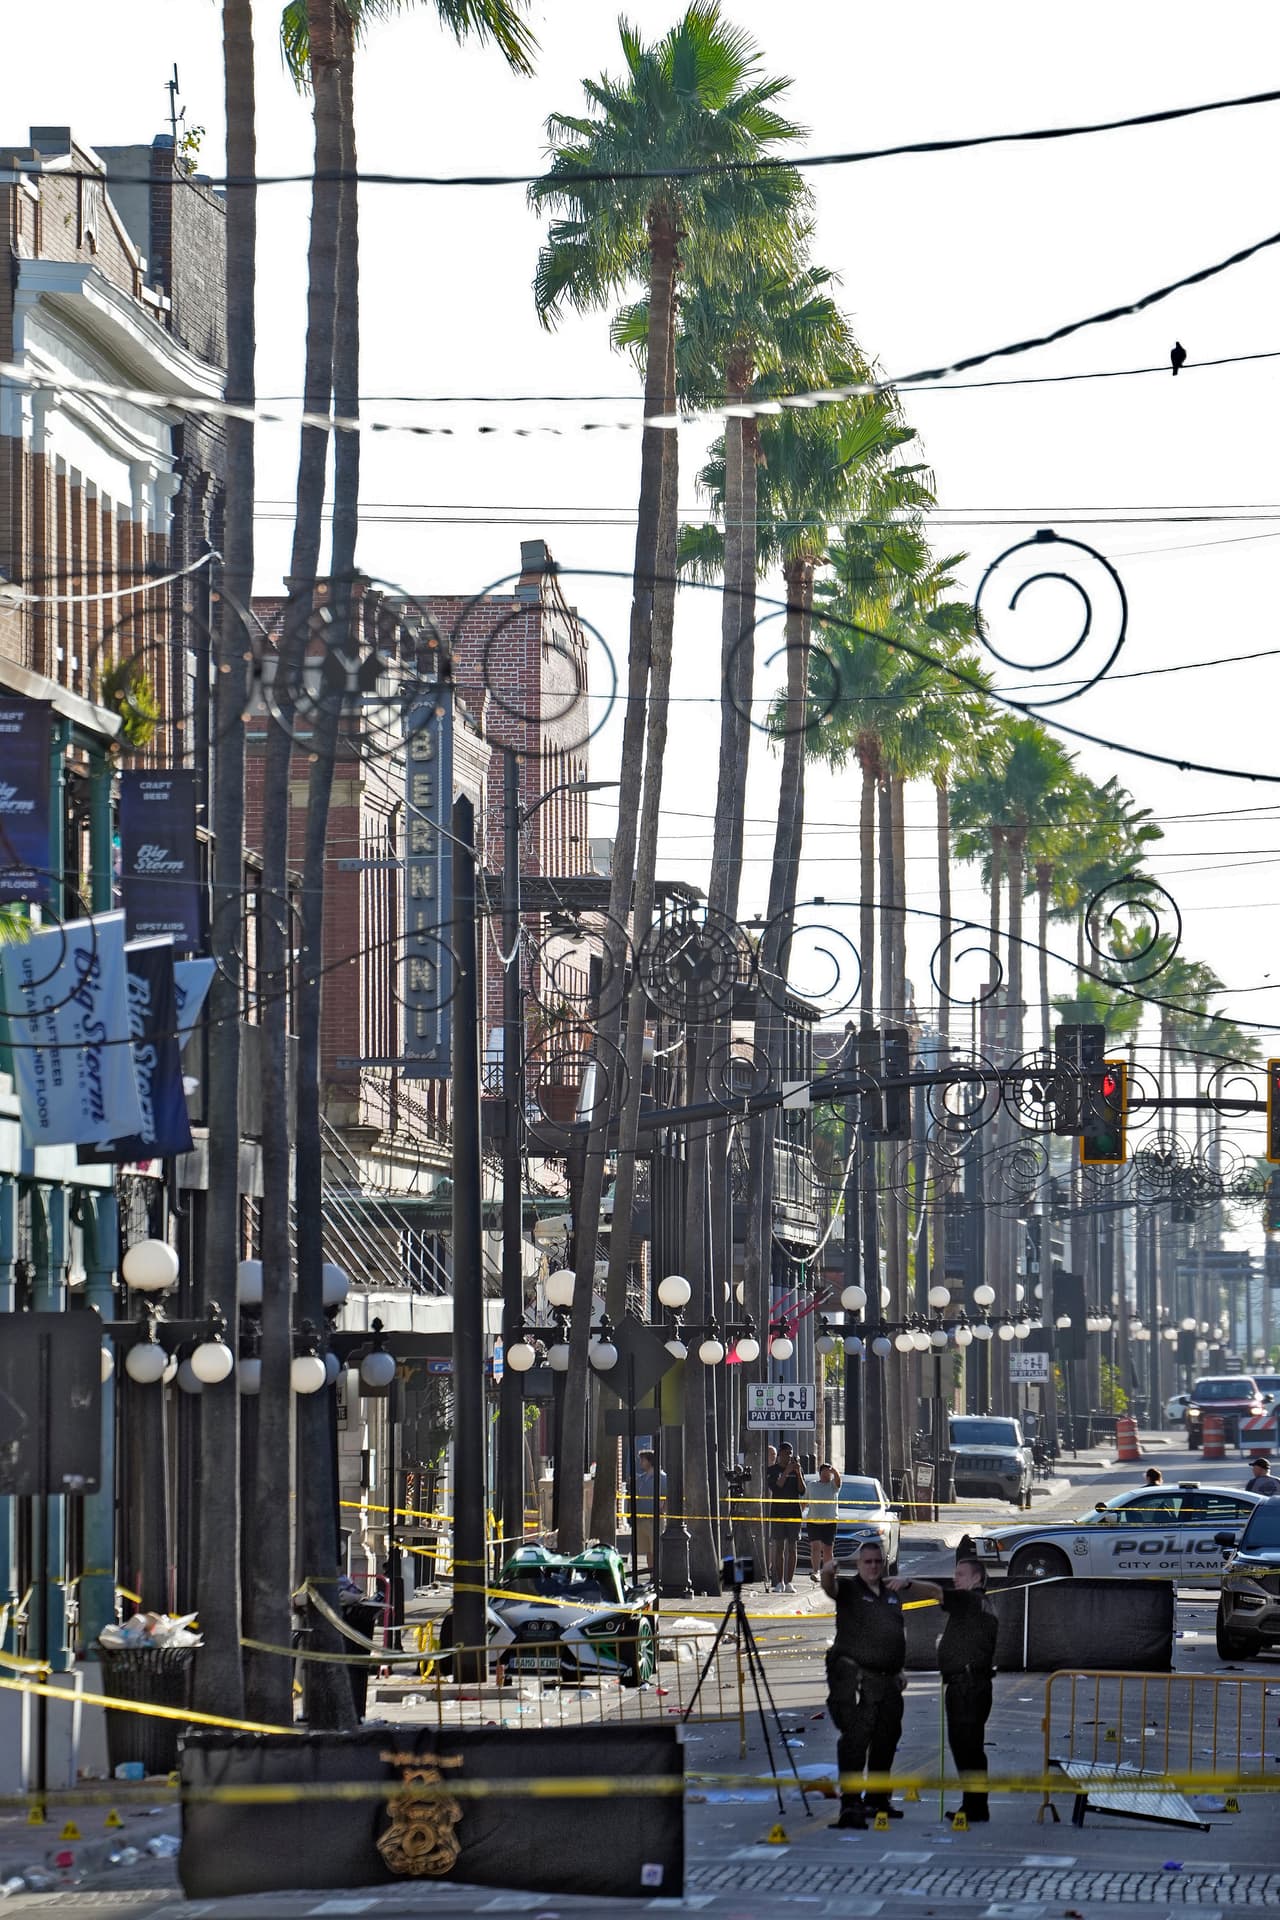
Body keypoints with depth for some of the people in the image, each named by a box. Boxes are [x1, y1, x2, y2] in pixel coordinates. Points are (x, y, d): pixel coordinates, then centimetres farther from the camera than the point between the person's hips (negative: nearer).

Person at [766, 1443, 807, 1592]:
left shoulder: (796, 1470, 9)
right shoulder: (772, 1470, 3)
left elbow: (802, 1491, 2)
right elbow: (774, 1487, -11)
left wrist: (798, 1472, -10)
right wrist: (787, 1472, -17)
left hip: (794, 1512, 2)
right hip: (777, 1512, -2)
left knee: (791, 1547, 0)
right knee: (778, 1547, -3)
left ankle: (789, 1582, 2)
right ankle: (779, 1582, -2)